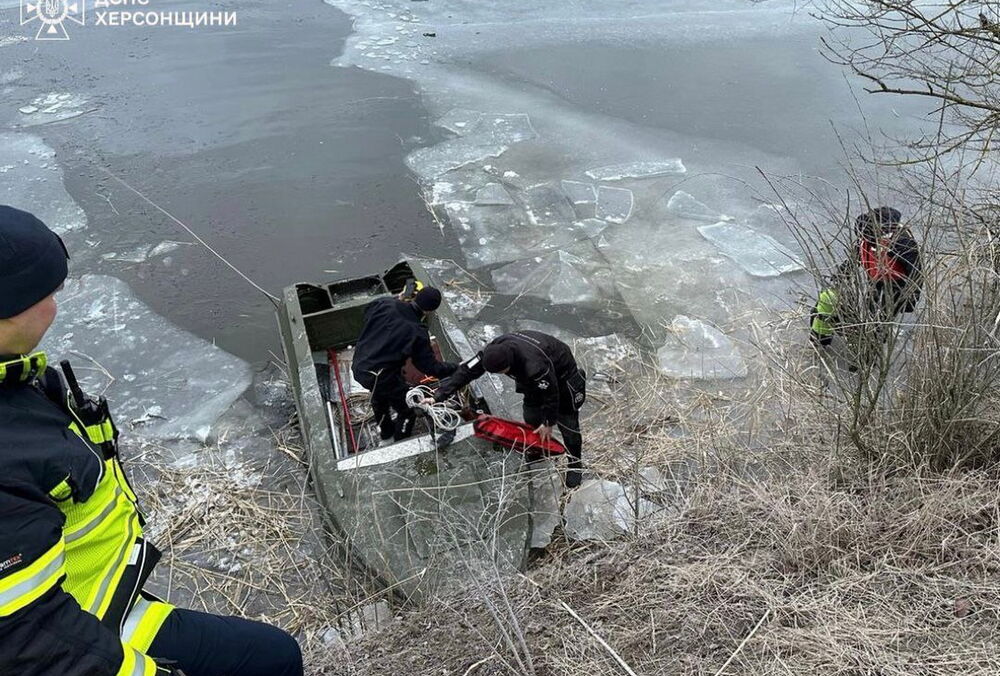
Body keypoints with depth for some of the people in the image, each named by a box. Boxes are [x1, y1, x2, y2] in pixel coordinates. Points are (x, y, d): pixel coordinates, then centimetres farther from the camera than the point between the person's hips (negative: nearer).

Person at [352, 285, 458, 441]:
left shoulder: (385, 303, -12)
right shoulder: (417, 333, -25)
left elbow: (367, 315, 12)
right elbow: (431, 367, -14)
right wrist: (456, 369, 1)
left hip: (359, 367, 7)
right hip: (381, 378, -7)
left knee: (379, 396, 35)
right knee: (408, 410, 17)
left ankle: (386, 431, 60)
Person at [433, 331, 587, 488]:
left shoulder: (535, 367, -46)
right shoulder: (494, 350, -27)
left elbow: (551, 394, -29)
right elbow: (467, 371, -21)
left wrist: (549, 423, -13)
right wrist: (438, 396, -24)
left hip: (562, 374, -6)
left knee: (567, 422, 1)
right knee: (531, 418, 12)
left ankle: (576, 464, 22)